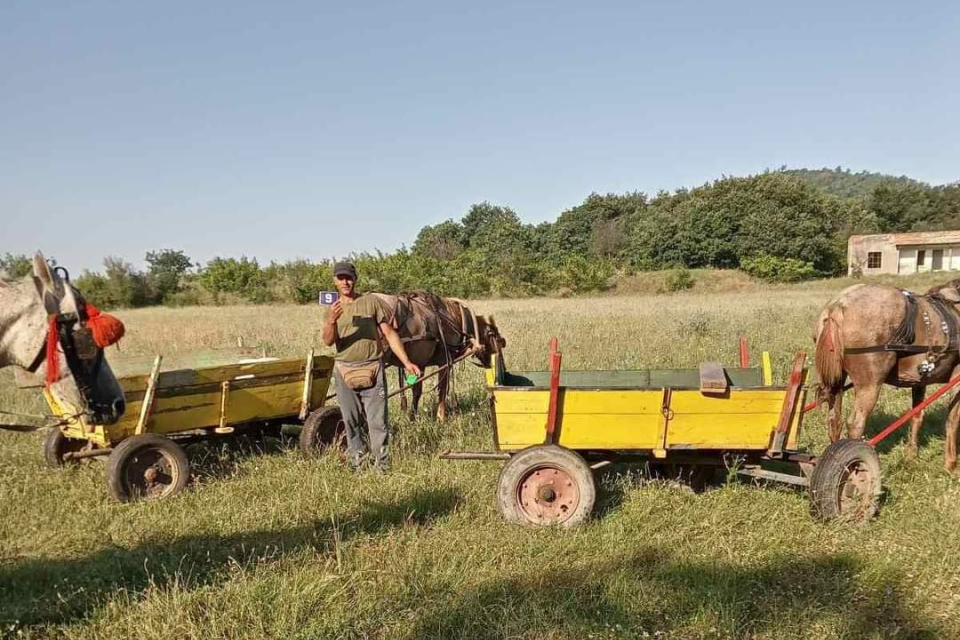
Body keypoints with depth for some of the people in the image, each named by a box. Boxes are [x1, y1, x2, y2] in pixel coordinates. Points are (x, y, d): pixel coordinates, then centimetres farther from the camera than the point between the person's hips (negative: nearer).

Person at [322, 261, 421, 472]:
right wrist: (332, 321, -28)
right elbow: (328, 341, -7)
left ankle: (382, 466, 3)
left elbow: (389, 333, 0)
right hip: (344, 371, 3)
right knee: (351, 422, 11)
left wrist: (407, 363, -6)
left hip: (372, 369, -2)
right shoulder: (332, 309, 7)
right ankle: (357, 465, 23)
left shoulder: (371, 302, 0)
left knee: (378, 421, -4)